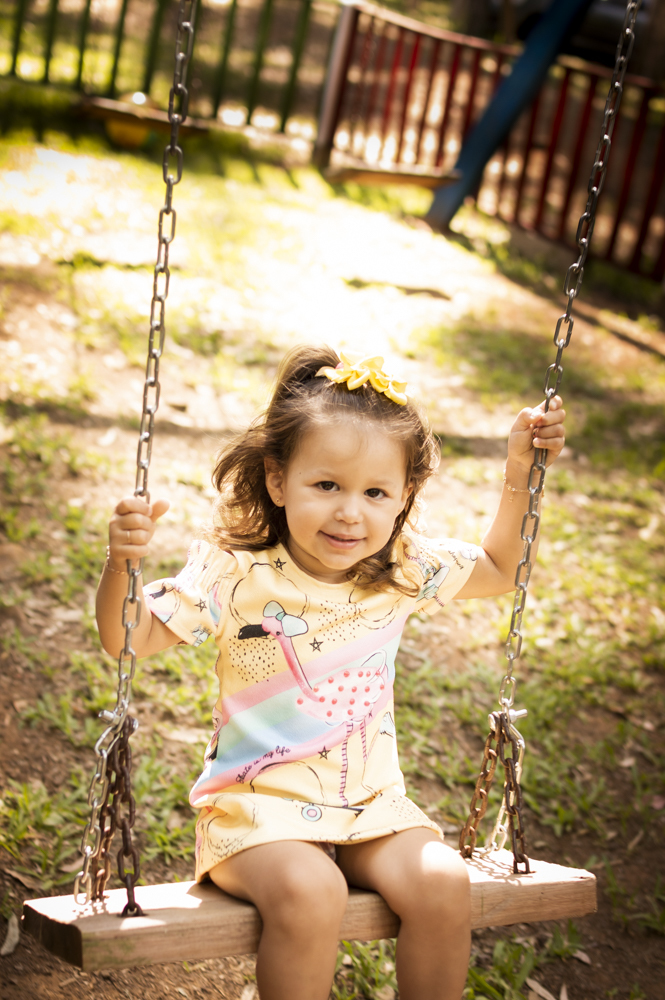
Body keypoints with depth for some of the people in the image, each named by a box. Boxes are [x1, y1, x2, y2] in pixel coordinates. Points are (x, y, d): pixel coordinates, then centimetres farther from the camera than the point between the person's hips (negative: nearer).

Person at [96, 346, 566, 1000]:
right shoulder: (234, 574, -10)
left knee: (442, 883, -23)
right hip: (257, 806, -3)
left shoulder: (404, 571, 1)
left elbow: (497, 572, 19)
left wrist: (518, 473, 10)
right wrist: (119, 562, -30)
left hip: (370, 804, 4)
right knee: (308, 893, -33)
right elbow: (128, 639, -11)